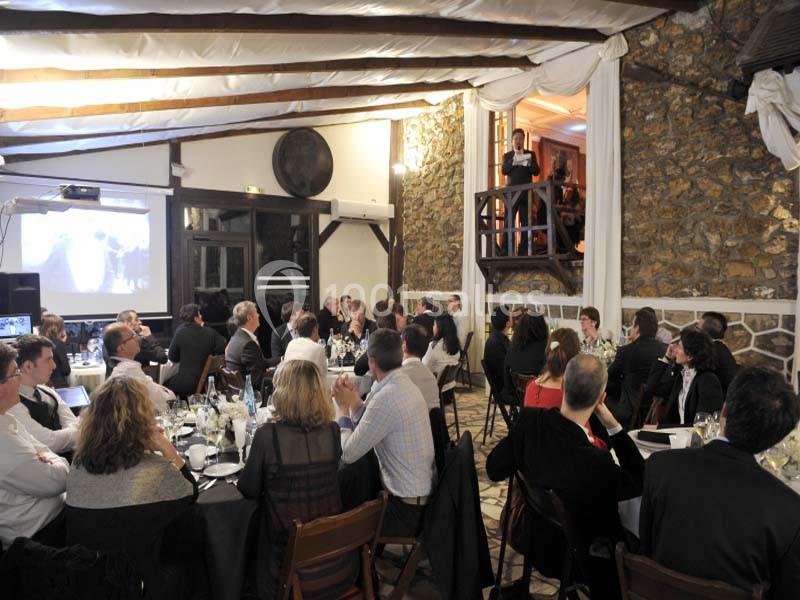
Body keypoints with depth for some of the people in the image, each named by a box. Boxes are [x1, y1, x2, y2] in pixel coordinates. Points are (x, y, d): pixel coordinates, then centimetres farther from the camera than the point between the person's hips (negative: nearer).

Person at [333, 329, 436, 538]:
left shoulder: (387, 397, -26)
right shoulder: (405, 384, 3)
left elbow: (347, 454, -20)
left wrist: (343, 407, -8)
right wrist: (354, 401, -4)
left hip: (406, 510, -8)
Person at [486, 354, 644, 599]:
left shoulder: (528, 419, -24)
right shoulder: (596, 462, -38)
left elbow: (494, 469, -10)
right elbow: (641, 482, -16)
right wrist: (614, 426, -21)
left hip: (535, 535, 5)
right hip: (574, 558, -5)